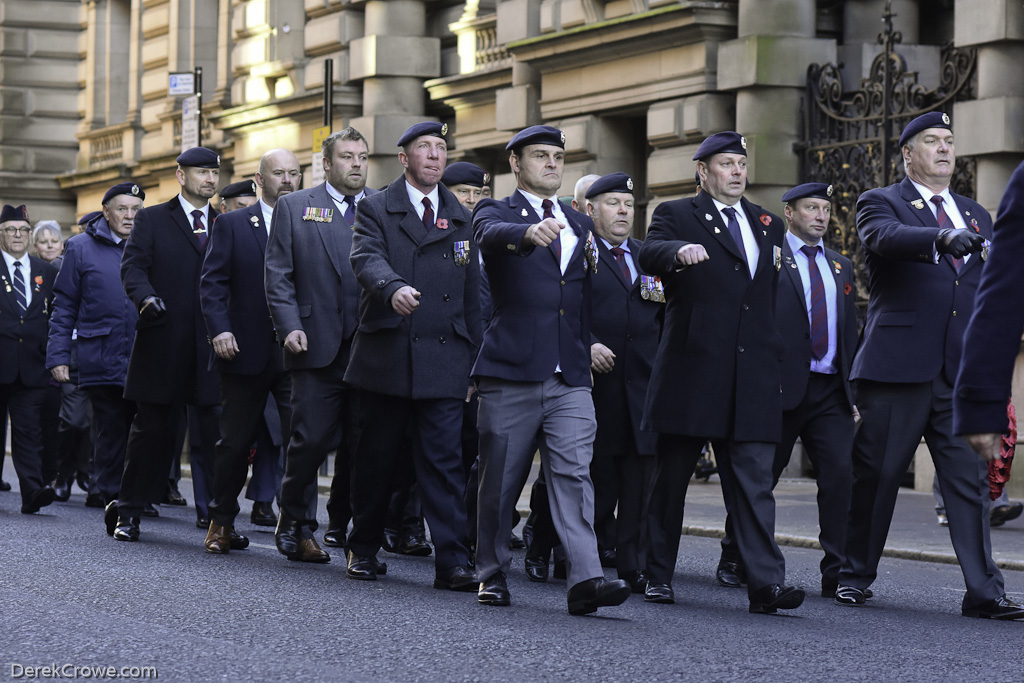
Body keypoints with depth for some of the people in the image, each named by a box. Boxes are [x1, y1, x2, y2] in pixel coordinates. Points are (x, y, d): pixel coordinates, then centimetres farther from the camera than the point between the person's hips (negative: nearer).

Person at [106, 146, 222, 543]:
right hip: (163, 344, -2)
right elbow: (132, 266, -3)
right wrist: (146, 297, -23)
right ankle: (128, 512, 14)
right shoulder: (152, 220, 8)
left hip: (212, 347, 2)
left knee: (217, 434, -4)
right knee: (152, 430, 4)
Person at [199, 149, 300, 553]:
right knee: (235, 442, 7)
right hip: (245, 351, -1)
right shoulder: (232, 224, 5)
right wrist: (220, 329, -13)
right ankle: (221, 523, 21)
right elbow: (212, 282, 0)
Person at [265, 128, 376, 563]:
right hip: (317, 346, -2)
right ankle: (295, 525, 9)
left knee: (360, 445, 4)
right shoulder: (294, 208, 7)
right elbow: (278, 275, 3)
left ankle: (343, 526, 19)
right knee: (310, 439, -5)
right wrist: (290, 327, -9)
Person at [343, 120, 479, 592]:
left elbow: (471, 294, 15)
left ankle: (452, 562, -8)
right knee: (376, 458, 7)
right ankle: (363, 549, 21)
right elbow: (367, 259, -15)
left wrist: (475, 360, 10)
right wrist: (393, 287, -37)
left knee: (444, 460, -5)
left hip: (444, 362, 2)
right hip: (386, 356, -2)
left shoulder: (460, 219, 15)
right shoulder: (375, 210, 5)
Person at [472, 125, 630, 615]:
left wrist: (594, 264, 11)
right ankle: (493, 574, 18)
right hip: (511, 373, -3)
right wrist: (530, 233, -43)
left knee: (573, 474, -9)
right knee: (500, 479, 4)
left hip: (570, 378, 3)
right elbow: (493, 234, -24)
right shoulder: (496, 213, 4)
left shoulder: (579, 224, 21)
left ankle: (585, 580, -19)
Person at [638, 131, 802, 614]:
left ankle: (766, 584, -13)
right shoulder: (677, 215, 4)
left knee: (753, 481, -5)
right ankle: (658, 576, 17)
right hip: (690, 370, -3)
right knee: (671, 478, 6)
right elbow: (649, 254, -18)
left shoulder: (769, 225, 20)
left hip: (752, 375, 3)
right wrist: (679, 251, -37)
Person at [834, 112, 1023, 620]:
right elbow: (883, 237, -20)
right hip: (898, 366, -4)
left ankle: (983, 592, -2)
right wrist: (941, 238, -37)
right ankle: (855, 575, 17)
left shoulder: (976, 215, 21)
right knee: (874, 476, 3)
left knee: (970, 480, -1)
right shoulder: (880, 203, 4)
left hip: (963, 371, 4)